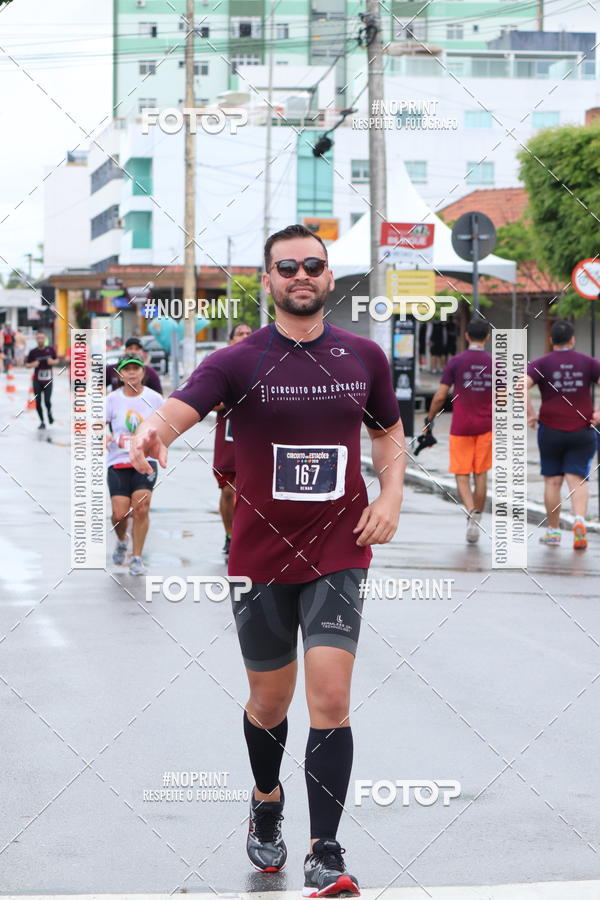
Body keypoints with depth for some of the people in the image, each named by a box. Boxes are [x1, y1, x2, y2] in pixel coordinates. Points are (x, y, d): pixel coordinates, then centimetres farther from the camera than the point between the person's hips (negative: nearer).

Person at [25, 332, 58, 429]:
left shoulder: (50, 349, -3)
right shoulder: (33, 352, -4)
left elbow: (57, 360, 11)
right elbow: (27, 365, 4)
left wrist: (53, 362, -11)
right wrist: (32, 365, -18)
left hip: (48, 380, -1)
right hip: (37, 381, 1)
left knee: (47, 401, -9)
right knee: (38, 402, 1)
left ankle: (49, 412, 26)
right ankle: (42, 422, 17)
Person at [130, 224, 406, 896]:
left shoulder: (363, 357, 4)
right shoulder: (239, 361, -6)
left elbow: (389, 434, 19)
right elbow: (179, 410, -23)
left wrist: (391, 492, 0)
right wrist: (153, 429, -47)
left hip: (337, 553, 0)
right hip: (260, 556, 0)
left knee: (330, 700, -12)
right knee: (270, 701, 14)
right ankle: (266, 803, 44)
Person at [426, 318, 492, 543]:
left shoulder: (456, 362, -5)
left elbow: (440, 396, -6)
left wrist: (430, 419, 7)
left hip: (461, 427, -2)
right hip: (486, 426, 2)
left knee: (462, 476, 3)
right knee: (481, 474, 11)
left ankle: (472, 513, -21)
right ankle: (477, 520, 11)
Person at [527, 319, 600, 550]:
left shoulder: (541, 364, -1)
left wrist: (529, 414, -9)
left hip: (551, 430, 0)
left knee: (553, 481, 10)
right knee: (578, 480, -2)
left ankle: (553, 531, 17)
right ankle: (579, 520, -27)